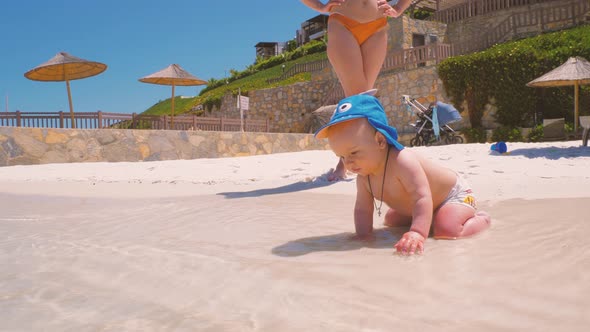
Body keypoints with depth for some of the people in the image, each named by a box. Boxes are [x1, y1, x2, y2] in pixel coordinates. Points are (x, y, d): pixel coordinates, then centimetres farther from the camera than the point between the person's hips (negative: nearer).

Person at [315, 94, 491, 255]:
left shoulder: (402, 162, -41)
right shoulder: (364, 179, -15)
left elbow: (422, 198, -48)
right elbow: (362, 209, -7)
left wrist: (418, 233, -59)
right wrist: (363, 234, -24)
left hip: (454, 193, -8)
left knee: (446, 230, -31)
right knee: (390, 220, 20)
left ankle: (481, 218, 0)